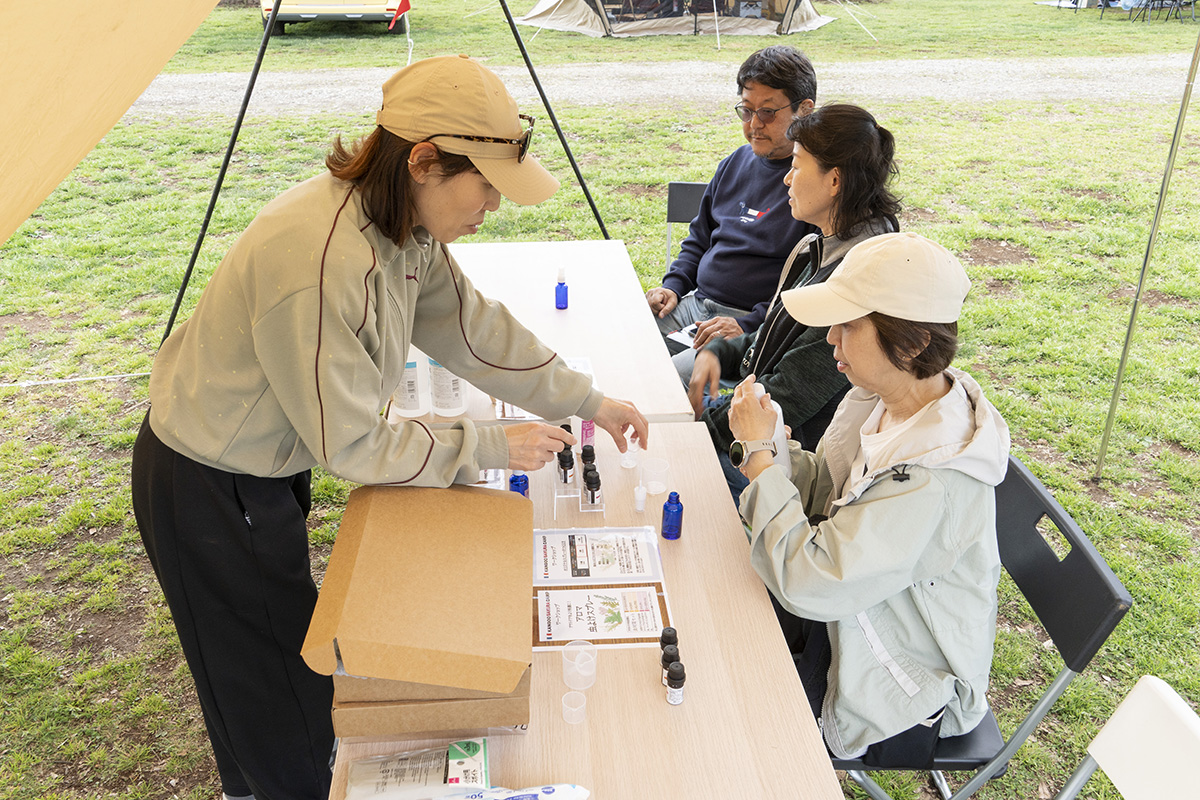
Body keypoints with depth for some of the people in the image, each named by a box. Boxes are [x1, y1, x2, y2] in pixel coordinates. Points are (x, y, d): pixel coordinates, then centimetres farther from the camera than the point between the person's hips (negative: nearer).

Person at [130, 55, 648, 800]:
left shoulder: (402, 224, -9)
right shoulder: (316, 258, -36)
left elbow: (474, 326, 2)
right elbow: (353, 444, -27)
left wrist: (586, 399, 4)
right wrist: (490, 446, -19)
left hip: (269, 458, 9)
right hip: (208, 488, -8)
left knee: (294, 650, 27)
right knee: (273, 690, 11)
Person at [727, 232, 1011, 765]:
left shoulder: (931, 480, -36)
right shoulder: (890, 400, -9)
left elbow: (809, 583, -34)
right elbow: (828, 493, 4)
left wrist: (759, 452, -27)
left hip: (896, 697, -7)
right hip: (849, 616, 8)